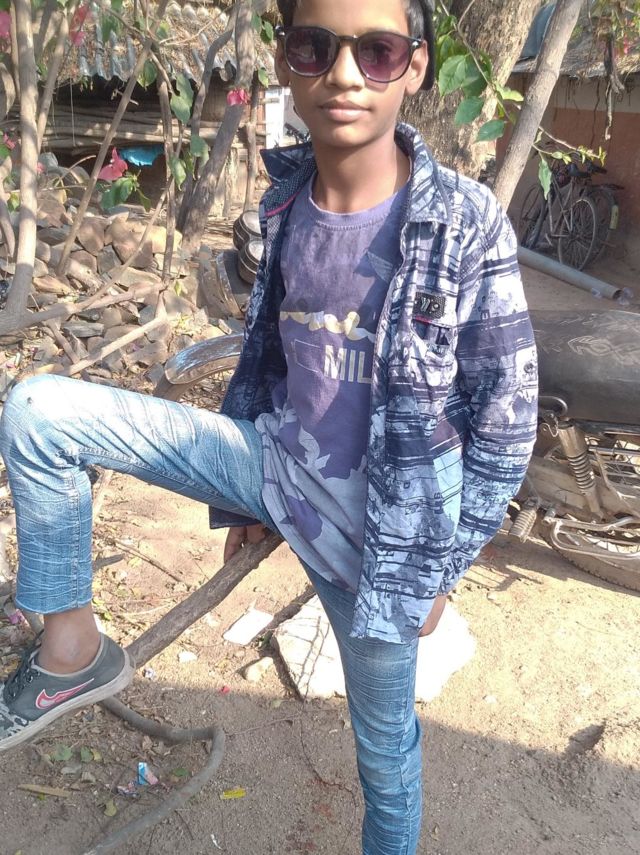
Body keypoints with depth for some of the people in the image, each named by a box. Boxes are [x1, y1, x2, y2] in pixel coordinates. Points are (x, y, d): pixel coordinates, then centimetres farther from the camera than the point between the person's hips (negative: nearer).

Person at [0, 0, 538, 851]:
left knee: (384, 738, 16)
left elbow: (505, 418, -10)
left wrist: (440, 566, -6)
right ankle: (72, 650, 8)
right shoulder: (286, 201, -2)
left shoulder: (466, 224, -16)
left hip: (378, 521, -4)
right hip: (277, 462, 5)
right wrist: (240, 489, 16)